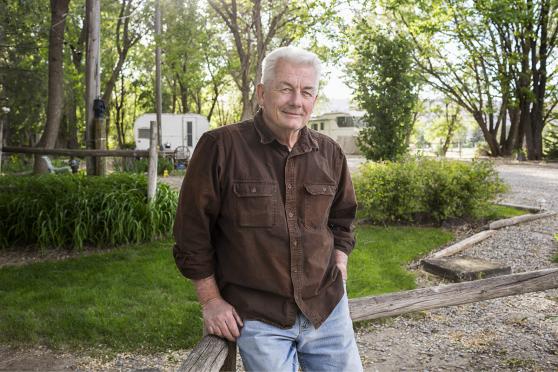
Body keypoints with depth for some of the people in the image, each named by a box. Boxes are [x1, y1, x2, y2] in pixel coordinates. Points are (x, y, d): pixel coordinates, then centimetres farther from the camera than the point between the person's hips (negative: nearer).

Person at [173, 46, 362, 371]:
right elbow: (193, 229, -6)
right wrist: (210, 300, -4)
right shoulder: (220, 147, -12)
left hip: (328, 308, 4)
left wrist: (338, 274, 8)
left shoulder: (330, 153, 3)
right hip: (257, 316, -4)